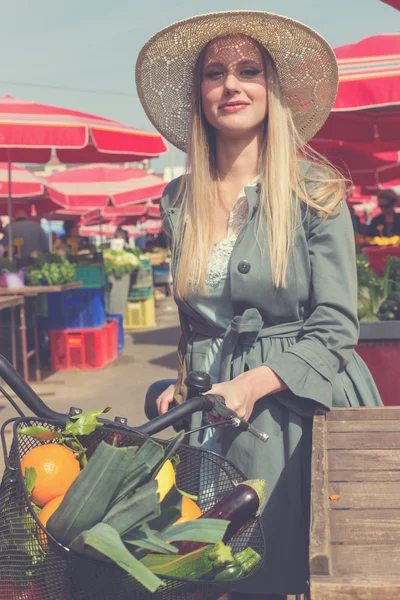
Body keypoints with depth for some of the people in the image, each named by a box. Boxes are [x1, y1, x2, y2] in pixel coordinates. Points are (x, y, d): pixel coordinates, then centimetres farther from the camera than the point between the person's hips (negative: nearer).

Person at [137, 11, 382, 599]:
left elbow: (335, 327, -10)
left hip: (301, 406, -3)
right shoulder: (179, 200, 7)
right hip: (215, 416, 4)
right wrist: (185, 381, 3)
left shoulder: (315, 191, -7)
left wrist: (255, 382, -20)